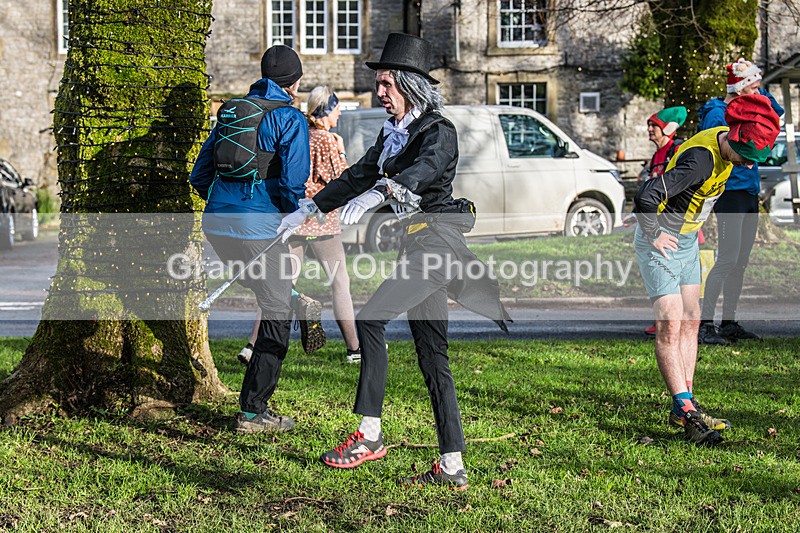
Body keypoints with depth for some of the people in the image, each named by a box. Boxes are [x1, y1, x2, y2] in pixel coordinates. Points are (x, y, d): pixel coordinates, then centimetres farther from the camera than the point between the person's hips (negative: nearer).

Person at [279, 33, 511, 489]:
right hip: (418, 249, 9)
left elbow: (424, 169, -29)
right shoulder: (392, 135, 18)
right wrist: (309, 211, 19)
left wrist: (377, 194, -46)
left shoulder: (439, 131, -8)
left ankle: (370, 434, -18)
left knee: (371, 318, -21)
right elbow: (358, 177, 24)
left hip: (434, 241, -9)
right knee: (432, 360, 6)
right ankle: (453, 467, 7)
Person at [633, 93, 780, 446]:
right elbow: (645, 197, -38)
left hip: (687, 241, 9)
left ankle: (684, 406, 14)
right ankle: (686, 412, -14)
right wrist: (654, 236, -23)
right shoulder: (701, 159, -31)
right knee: (669, 326, -12)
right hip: (660, 243, -9)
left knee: (690, 322, 9)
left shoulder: (725, 141, -2)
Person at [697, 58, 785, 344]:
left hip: (750, 194, 9)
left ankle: (729, 323, 16)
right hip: (731, 191, -9)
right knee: (728, 260, -13)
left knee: (741, 263, 10)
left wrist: (760, 92, 11)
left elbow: (777, 111, 25)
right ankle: (704, 325, -12)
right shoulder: (717, 114, -10)